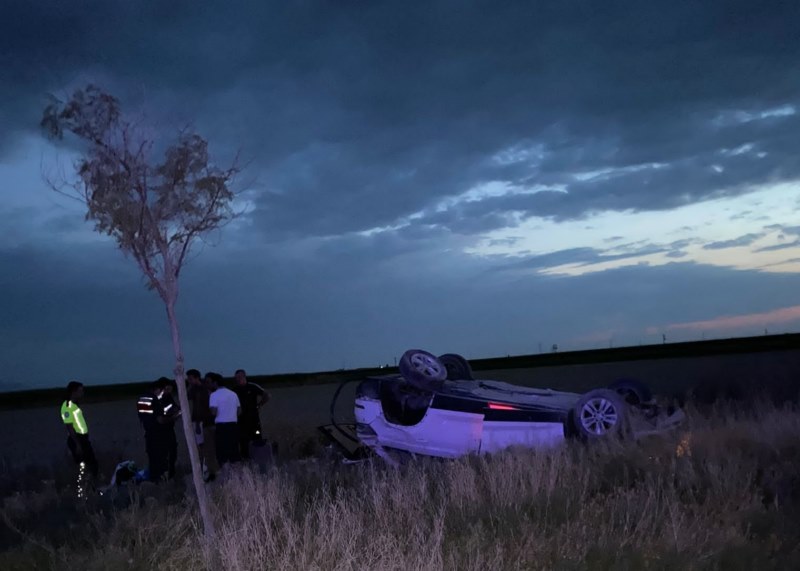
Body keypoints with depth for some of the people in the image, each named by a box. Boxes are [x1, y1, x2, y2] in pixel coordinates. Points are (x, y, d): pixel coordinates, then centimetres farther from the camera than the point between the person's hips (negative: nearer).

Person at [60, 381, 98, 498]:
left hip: (83, 438, 10)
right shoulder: (67, 406, -17)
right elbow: (69, 427, -21)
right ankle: (81, 494, 5)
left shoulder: (75, 405, 13)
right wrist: (77, 443, -23)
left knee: (93, 464, 15)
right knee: (83, 467, -4)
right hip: (76, 440, -10)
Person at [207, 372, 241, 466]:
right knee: (234, 452, 10)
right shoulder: (233, 393, 13)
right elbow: (239, 411, 13)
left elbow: (214, 412, -15)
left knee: (222, 454, 0)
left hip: (221, 426, -6)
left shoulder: (214, 395, -6)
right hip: (234, 425, 6)